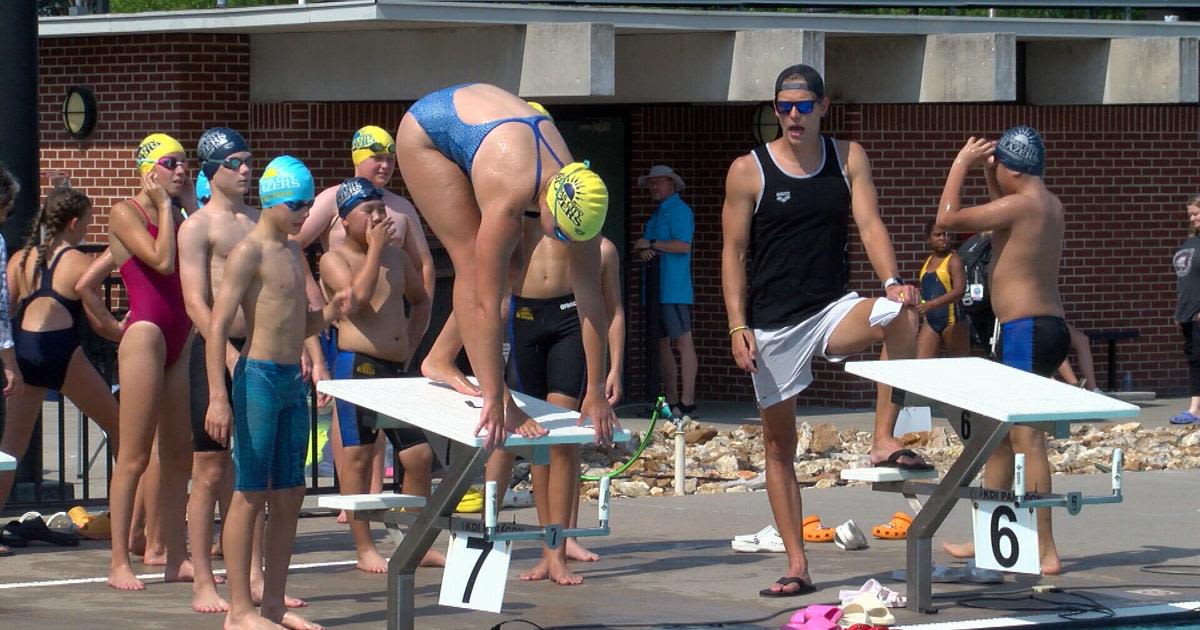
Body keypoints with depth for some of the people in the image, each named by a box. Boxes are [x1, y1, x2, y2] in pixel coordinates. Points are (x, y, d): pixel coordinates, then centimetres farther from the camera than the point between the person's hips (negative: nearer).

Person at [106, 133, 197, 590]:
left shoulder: (176, 213, 15)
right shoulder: (126, 213, -4)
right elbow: (162, 260, -19)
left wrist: (191, 206, 4)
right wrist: (164, 205, -8)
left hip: (183, 337, 7)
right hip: (146, 332, -7)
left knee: (178, 454, 8)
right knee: (135, 456, -7)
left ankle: (177, 557, 13)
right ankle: (119, 563, -4)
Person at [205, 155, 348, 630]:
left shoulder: (293, 253, 16)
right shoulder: (249, 252, -10)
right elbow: (218, 325, -16)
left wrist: (330, 313, 4)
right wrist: (218, 396, -23)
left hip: (293, 379, 8)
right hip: (259, 377, -8)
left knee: (290, 495, 10)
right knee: (250, 495, -5)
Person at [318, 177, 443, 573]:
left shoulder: (395, 255, 16)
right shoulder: (335, 259, -3)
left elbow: (420, 300, 30)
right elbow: (357, 297, -22)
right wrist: (375, 248, -15)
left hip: (397, 367, 7)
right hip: (357, 364, -6)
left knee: (420, 454, 5)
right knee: (358, 454, -3)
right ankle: (364, 549, -1)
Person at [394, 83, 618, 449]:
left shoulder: (577, 202, -25)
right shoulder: (509, 196, -41)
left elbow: (591, 300, -18)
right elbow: (488, 303, -40)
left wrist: (597, 393, -17)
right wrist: (494, 401, -39)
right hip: (427, 129, -7)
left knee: (495, 258, 0)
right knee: (473, 261, -16)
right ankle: (499, 402, -18)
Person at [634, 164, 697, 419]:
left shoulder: (678, 210, -5)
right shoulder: (657, 215, 23)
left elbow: (683, 245, -17)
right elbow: (638, 251, 20)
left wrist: (650, 244, -11)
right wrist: (641, 252, -4)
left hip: (673, 290, -10)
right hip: (656, 291, 10)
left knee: (683, 343, -10)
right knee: (662, 344, 9)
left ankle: (686, 402, -13)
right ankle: (671, 401, 12)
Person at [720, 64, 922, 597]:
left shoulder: (848, 159, 5)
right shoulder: (748, 171, -2)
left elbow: (869, 224, -5)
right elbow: (733, 252, -1)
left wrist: (891, 282, -23)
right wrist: (737, 326, -11)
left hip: (834, 310, 1)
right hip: (772, 326, -1)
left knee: (902, 317, -30)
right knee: (779, 445, 1)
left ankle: (884, 441, -23)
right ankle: (797, 567, 8)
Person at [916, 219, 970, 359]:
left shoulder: (953, 260, -8)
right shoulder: (928, 261, 13)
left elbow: (959, 290, -22)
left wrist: (932, 304, -32)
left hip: (953, 321, -6)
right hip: (930, 322, 6)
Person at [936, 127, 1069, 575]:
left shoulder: (1021, 205, -14)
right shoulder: (1050, 206, 14)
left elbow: (948, 219, -13)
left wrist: (961, 165, -3)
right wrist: (987, 171, 25)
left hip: (1025, 331, -10)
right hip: (1049, 325, 10)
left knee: (1027, 438, -11)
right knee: (999, 436, 18)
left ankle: (1046, 551, -13)